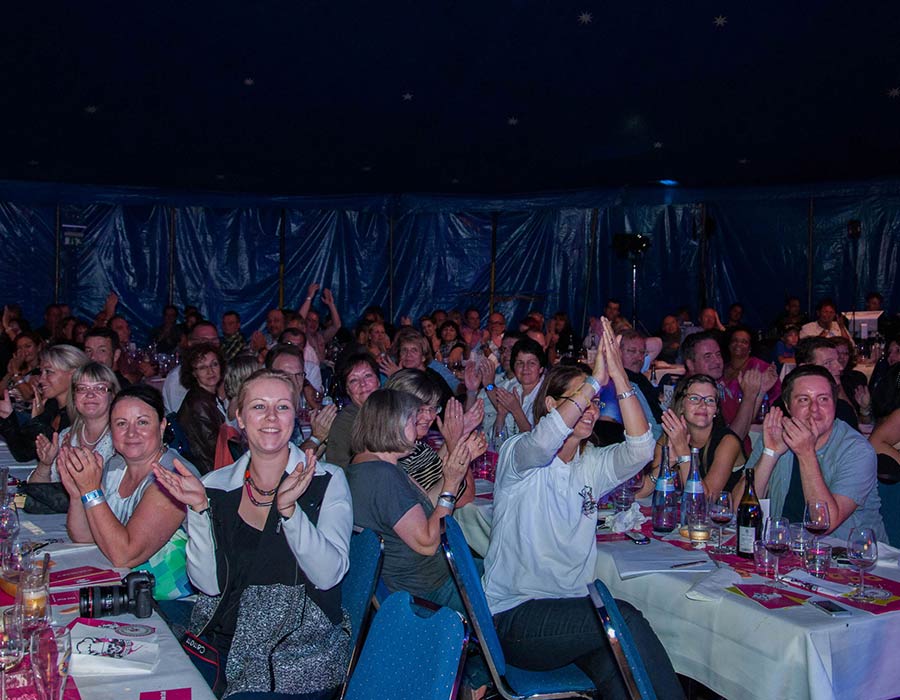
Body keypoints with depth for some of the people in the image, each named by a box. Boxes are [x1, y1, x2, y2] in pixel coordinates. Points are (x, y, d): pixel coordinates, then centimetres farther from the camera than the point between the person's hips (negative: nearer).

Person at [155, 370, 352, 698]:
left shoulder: (327, 481, -2)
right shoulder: (216, 485, 5)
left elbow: (329, 575, -13)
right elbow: (209, 583, -1)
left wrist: (289, 508, -26)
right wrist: (199, 509, -13)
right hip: (225, 648, 3)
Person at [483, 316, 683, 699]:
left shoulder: (592, 464, 9)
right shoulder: (517, 453, -5)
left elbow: (640, 449, -10)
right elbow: (543, 442, -30)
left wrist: (619, 376, -19)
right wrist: (596, 379, -29)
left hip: (570, 608, 5)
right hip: (514, 614, -4)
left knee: (616, 662, -28)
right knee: (626, 618, -25)